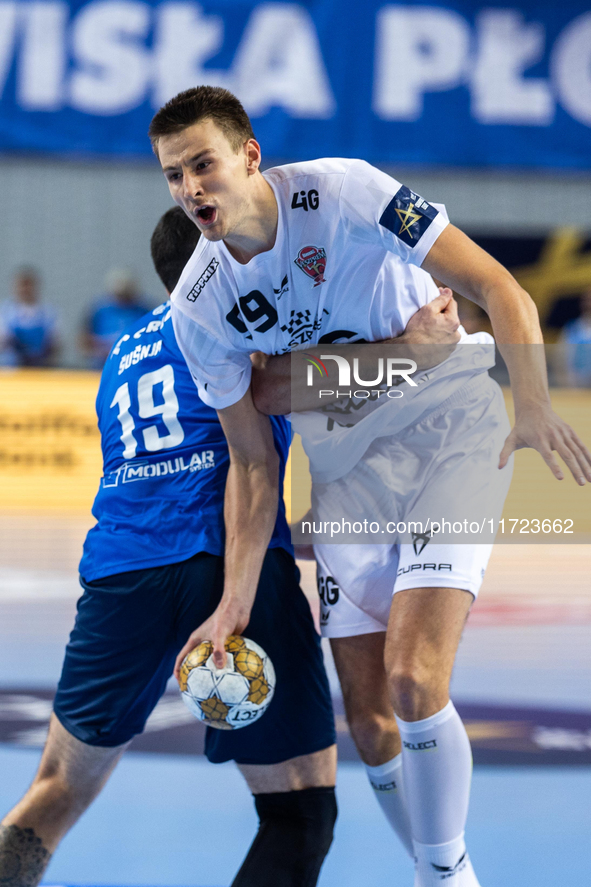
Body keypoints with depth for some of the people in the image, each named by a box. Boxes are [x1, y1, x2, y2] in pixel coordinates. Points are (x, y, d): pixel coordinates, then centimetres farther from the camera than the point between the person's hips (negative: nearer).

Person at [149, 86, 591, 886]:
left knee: (413, 682, -21)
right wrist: (236, 600, -9)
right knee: (370, 719, 2)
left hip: (450, 437, -5)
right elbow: (252, 461, 0)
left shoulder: (344, 191, -19)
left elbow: (499, 289, -18)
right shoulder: (199, 307, -6)